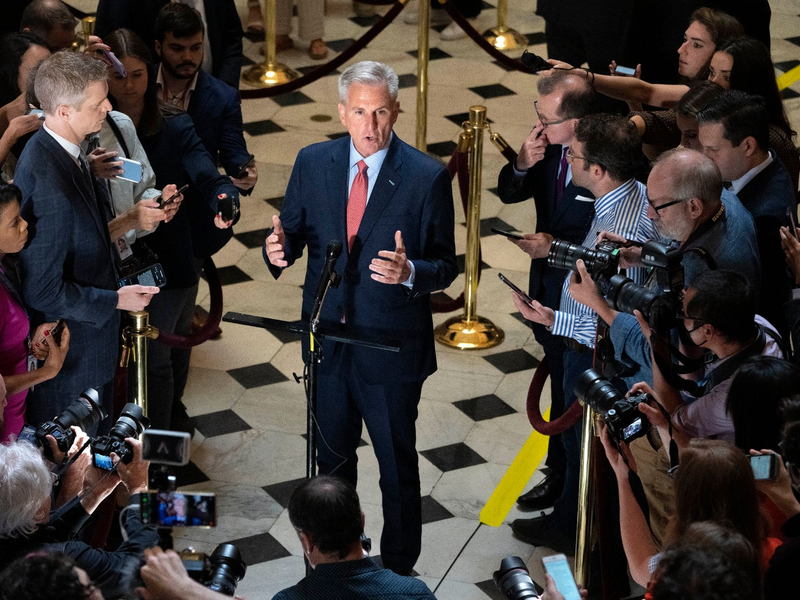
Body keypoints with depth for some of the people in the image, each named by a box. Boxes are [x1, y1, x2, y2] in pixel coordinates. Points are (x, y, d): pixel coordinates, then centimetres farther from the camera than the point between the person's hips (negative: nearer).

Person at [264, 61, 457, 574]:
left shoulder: (427, 178, -15)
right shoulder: (313, 163, -4)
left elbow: (446, 267, -11)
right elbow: (295, 232, 4)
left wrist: (409, 272, -33)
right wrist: (280, 248, -20)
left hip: (391, 348, -4)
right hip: (327, 340, 4)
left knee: (398, 468, 12)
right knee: (332, 459, 22)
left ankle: (398, 570, 30)